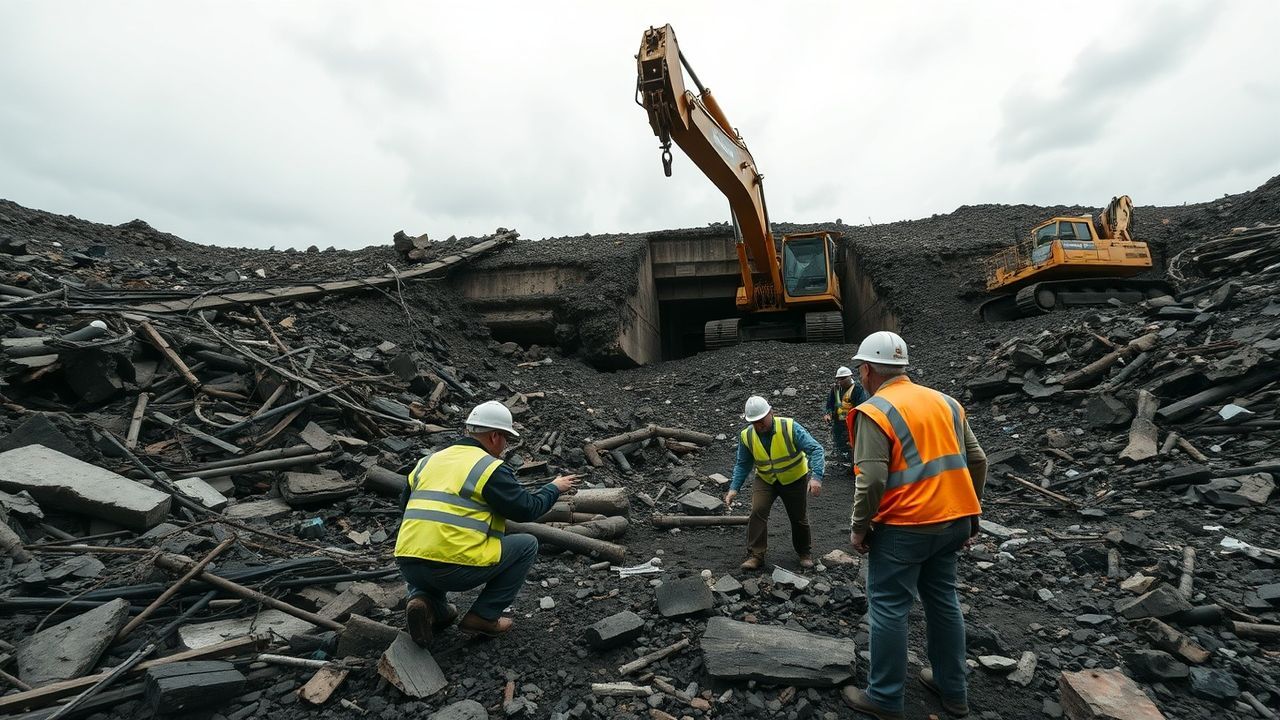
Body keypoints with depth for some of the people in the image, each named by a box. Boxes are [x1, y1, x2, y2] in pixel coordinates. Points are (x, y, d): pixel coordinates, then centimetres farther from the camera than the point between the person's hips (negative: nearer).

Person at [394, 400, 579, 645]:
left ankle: (424, 600, 11)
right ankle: (483, 617, 11)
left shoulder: (428, 461, 15)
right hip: (457, 569, -6)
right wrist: (554, 488, 16)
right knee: (527, 545, 11)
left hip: (408, 567, 7)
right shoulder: (491, 468, -5)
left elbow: (405, 502, 24)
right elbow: (527, 509, -2)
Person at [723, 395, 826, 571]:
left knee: (799, 517, 10)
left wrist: (816, 476, -42)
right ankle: (756, 555, -5)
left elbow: (815, 449, -29)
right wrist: (734, 488, -17)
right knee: (757, 511, -18)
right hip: (765, 480, 2)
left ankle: (804, 552, 37)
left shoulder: (790, 428, -28)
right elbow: (742, 464, -6)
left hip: (794, 479, -1)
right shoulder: (746, 436, -17)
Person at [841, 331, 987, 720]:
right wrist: (969, 513, 18)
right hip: (952, 521, 8)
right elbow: (977, 461, 10)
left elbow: (872, 480, -22)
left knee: (889, 609, 6)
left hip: (904, 528, -7)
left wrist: (859, 527, -9)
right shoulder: (946, 402, 7)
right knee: (943, 600, 21)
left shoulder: (875, 411, -15)